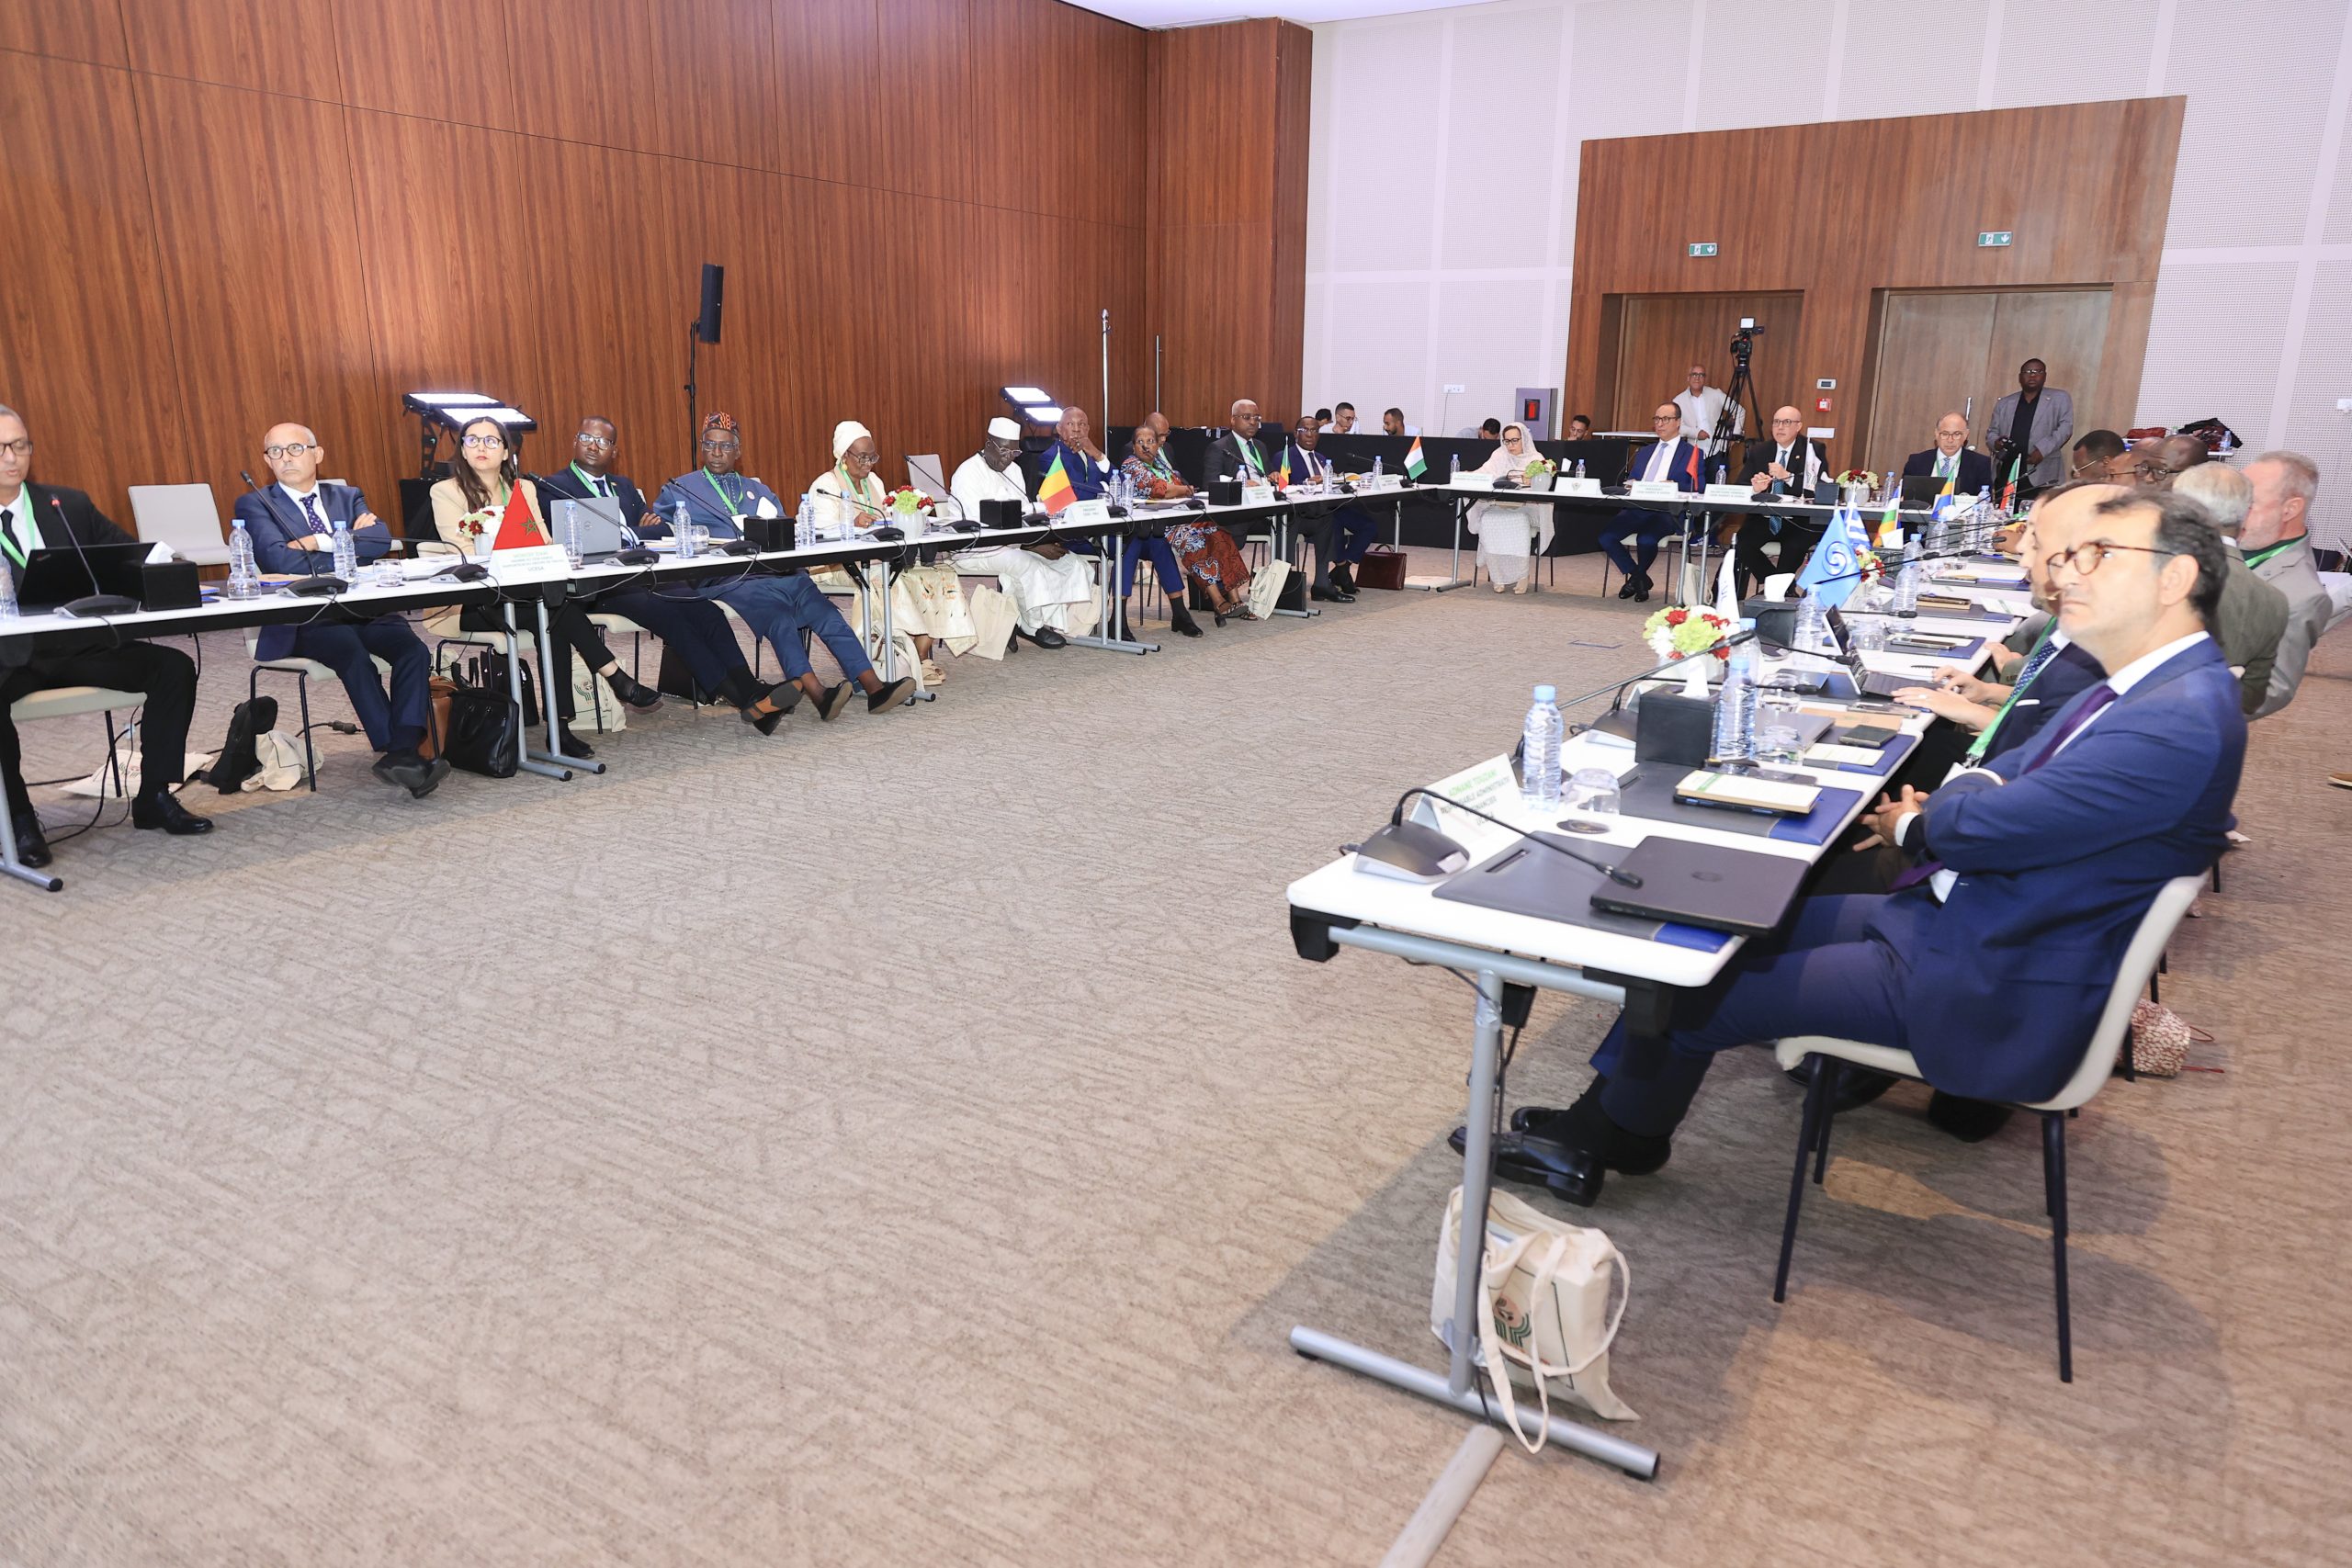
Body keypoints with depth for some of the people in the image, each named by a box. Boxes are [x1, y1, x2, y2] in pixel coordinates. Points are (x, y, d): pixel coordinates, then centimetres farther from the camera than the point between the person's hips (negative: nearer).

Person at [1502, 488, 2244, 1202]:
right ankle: (1605, 1117, 19)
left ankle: (1607, 1141, 18)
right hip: (1946, 917, 10)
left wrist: (1912, 824, -2)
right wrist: (1970, 791, -6)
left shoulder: (2182, 721, -25)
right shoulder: (2138, 685, 9)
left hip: (1990, 993, -10)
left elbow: (1985, 827, -23)